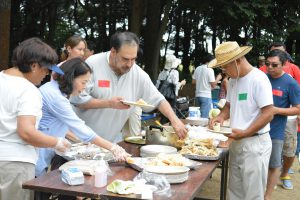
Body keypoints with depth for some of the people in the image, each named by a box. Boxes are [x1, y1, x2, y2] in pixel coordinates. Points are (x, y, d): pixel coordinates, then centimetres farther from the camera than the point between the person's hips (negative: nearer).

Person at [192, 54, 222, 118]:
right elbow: (213, 85, -10)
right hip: (206, 96, -7)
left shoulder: (198, 68, 8)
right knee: (205, 117, -6)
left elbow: (193, 81, 13)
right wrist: (218, 78, 6)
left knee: (202, 114, 16)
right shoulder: (210, 70, -11)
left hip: (198, 95, 7)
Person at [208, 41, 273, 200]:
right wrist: (221, 116, 0)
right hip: (237, 143, 8)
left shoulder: (258, 79, -16)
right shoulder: (233, 80, 9)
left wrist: (245, 133, -23)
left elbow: (268, 114, -18)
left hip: (255, 143, -8)